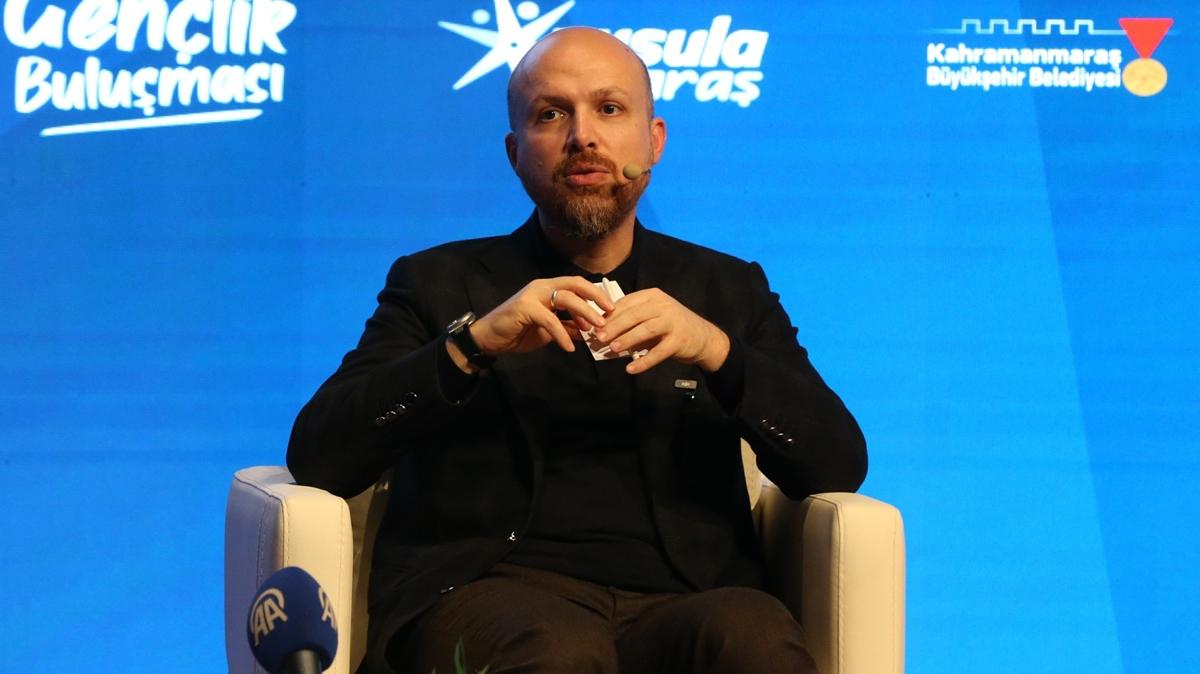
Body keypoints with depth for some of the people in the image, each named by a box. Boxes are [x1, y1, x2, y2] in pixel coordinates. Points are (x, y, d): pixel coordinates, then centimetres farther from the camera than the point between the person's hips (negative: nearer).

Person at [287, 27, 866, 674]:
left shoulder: (728, 291, 20)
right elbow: (316, 456, 2)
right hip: (487, 591, -1)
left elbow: (840, 466, 7)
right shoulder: (440, 285, 15)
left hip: (679, 602, 1)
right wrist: (470, 344, -12)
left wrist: (716, 350, -9)